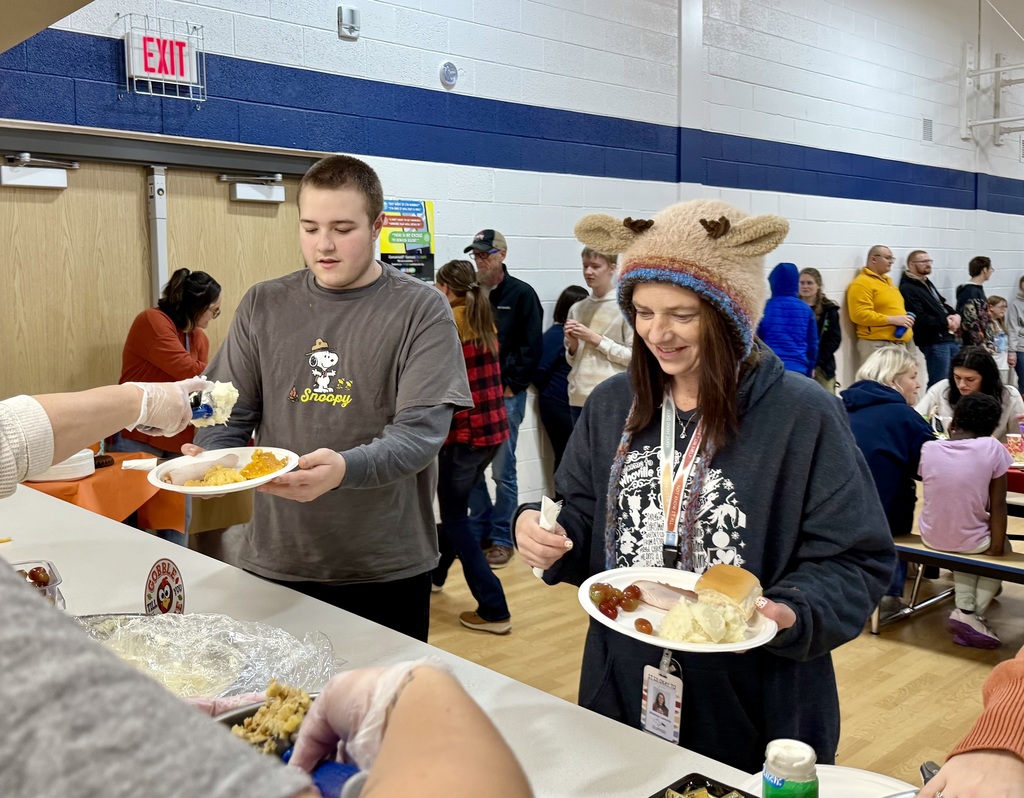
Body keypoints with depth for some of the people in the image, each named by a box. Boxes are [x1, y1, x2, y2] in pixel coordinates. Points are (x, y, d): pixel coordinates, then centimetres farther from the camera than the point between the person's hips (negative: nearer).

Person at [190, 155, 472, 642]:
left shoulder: (421, 310, -6)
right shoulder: (262, 306, 5)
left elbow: (421, 429, -15)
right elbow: (231, 414, 8)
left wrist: (344, 468, -32)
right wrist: (209, 458, -14)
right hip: (274, 561, 3)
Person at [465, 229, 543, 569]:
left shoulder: (522, 294, -2)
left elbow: (532, 347, -6)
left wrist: (509, 385, -10)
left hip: (506, 395, -4)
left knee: (503, 472, 1)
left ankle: (502, 538, 12)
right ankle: (479, 531, 22)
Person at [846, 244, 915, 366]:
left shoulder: (887, 280, 21)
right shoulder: (862, 283, -9)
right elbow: (860, 315, -21)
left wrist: (905, 320, 14)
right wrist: (893, 320, -19)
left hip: (898, 344, 10)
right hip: (876, 345, -10)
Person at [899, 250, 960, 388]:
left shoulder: (927, 283, 20)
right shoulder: (908, 289, -12)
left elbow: (942, 305, 25)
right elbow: (920, 319, -20)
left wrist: (955, 316, 3)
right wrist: (945, 323, -11)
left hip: (948, 337, 10)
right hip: (934, 342, -10)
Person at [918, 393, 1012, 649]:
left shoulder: (928, 449, -8)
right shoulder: (993, 448, -14)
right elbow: (998, 505, -10)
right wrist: (997, 547, -1)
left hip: (932, 538, 3)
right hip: (972, 542, -3)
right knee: (1002, 544, 31)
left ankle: (964, 608, 19)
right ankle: (972, 614, 12)